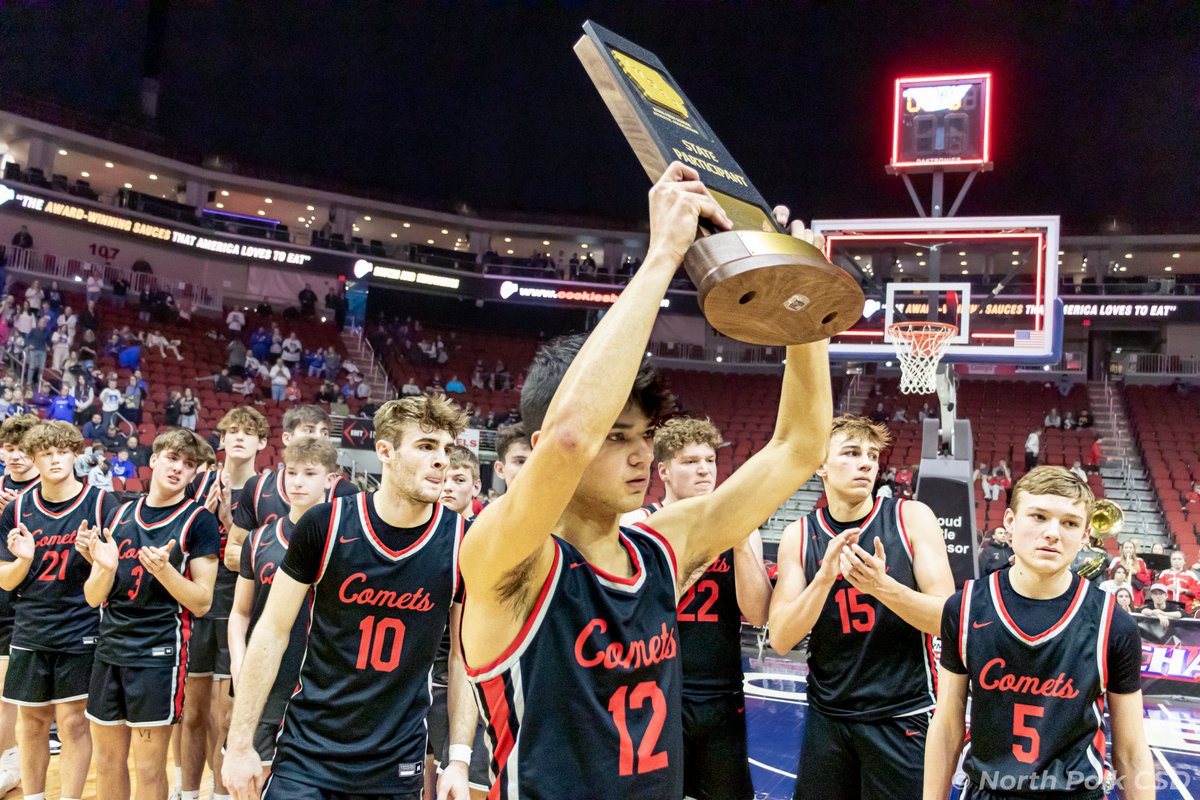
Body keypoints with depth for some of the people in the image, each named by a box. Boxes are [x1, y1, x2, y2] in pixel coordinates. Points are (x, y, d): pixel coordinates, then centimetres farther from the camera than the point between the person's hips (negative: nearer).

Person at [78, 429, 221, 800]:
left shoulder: (198, 520, -6)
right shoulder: (121, 514, 8)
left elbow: (202, 603, -9)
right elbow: (93, 598, 7)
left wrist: (164, 569, -25)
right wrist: (105, 567, -14)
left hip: (159, 652, -5)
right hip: (109, 649, 5)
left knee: (149, 769, 1)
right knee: (107, 762, 14)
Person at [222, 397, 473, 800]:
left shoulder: (463, 542, -8)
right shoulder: (325, 524, -11)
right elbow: (272, 633, -3)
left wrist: (459, 758, -2)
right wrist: (240, 743, -3)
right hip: (307, 755, -1)